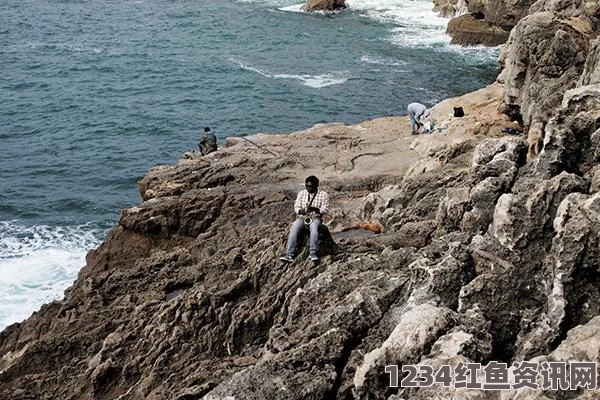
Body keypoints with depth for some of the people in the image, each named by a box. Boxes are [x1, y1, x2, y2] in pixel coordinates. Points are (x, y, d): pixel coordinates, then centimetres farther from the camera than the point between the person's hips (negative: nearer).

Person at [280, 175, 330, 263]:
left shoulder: (323, 194, 4)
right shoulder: (301, 193, 14)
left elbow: (324, 210, -2)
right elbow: (296, 206, 12)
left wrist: (315, 209, -22)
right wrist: (300, 210, -12)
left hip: (315, 217, -2)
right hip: (301, 217, 2)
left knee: (313, 228, -38)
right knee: (294, 229, -30)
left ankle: (313, 254, -41)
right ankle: (289, 255, -41)